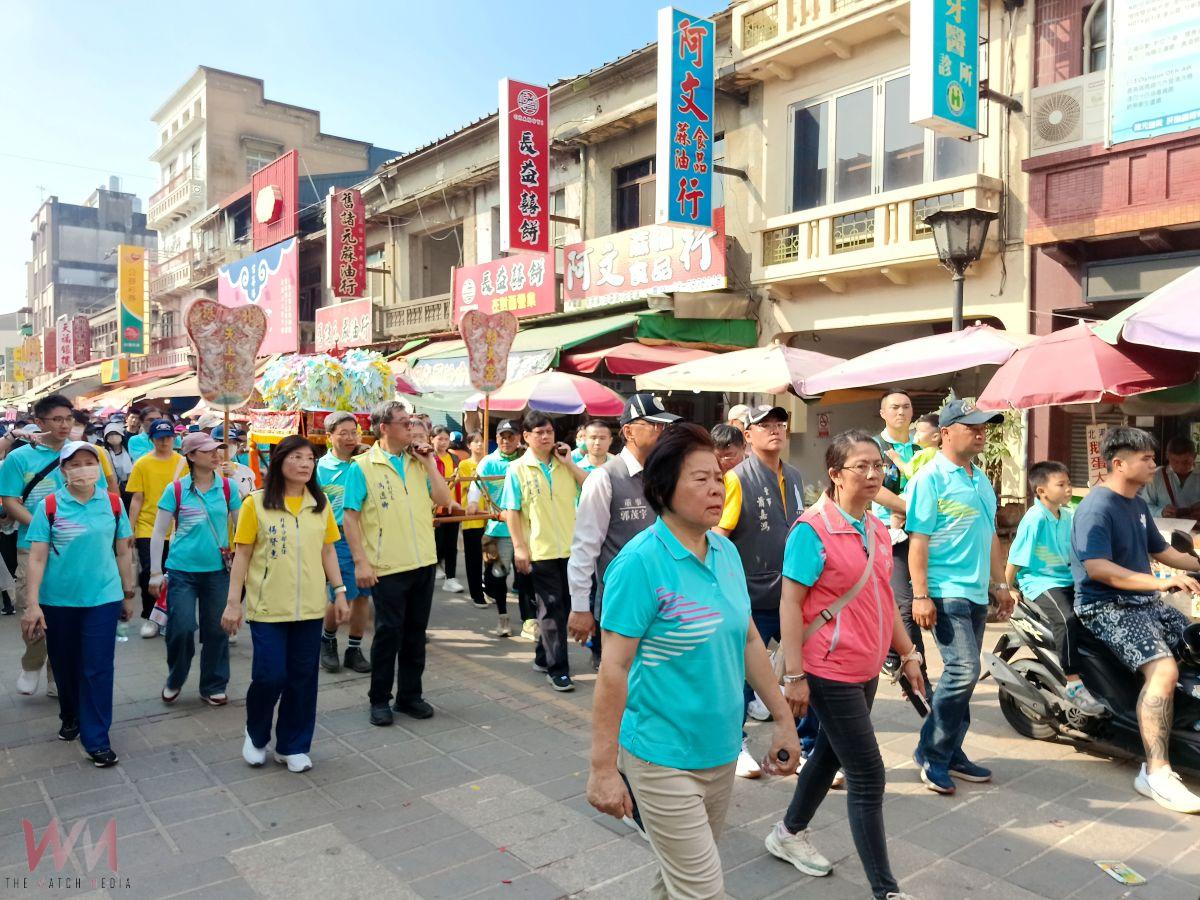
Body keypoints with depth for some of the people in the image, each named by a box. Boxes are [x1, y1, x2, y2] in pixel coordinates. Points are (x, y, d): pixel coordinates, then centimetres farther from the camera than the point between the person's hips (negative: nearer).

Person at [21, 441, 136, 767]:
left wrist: (128, 594, 9)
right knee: (64, 666, 16)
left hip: (103, 597, 0)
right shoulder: (49, 506, -6)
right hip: (57, 600, 0)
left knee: (98, 669, -1)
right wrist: (32, 605, -12)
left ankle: (97, 739, 7)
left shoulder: (113, 503, -1)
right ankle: (70, 717, 41)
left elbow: (123, 552, 6)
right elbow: (37, 558, -7)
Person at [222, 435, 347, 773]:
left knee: (302, 678, 8)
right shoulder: (256, 503, -6)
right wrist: (233, 602, -5)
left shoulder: (321, 504, 5)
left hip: (310, 607, 3)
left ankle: (293, 747, 25)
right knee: (270, 676, -2)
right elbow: (242, 555, -3)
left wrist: (339, 591, 6)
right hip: (268, 607, -3)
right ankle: (256, 735, 28)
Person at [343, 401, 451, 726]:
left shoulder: (418, 461, 8)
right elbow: (350, 518, -9)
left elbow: (444, 500, 2)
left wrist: (428, 463, -5)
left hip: (423, 563, 5)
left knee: (415, 632, 12)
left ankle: (410, 695, 26)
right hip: (387, 567, -5)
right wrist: (361, 562, -14)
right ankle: (380, 700, 19)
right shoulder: (363, 466, -7)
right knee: (388, 633, 3)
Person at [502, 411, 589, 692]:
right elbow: (511, 511, -5)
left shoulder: (565, 465, 6)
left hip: (570, 548, 4)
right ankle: (557, 669, 9)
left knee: (563, 606, 12)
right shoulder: (518, 469, -3)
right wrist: (519, 547, -11)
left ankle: (544, 657, 29)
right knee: (551, 608, 1)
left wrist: (569, 463, -8)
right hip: (541, 550, -4)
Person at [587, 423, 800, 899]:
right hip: (664, 759, -7)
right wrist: (603, 768, -19)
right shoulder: (641, 562, -19)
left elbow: (748, 640, 11)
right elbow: (614, 669, -19)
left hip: (722, 752, 7)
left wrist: (783, 720, 13)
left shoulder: (727, 552, 2)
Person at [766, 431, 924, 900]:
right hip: (830, 672, -8)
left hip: (865, 668, 8)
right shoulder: (813, 529, -18)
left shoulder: (877, 529, 6)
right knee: (868, 776, -1)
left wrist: (908, 654, 17)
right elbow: (790, 603, -18)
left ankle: (789, 834, 42)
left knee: (830, 753, 21)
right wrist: (794, 676, -19)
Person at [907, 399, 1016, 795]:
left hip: (976, 593, 8)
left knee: (961, 674, 12)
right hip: (945, 592, -8)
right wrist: (920, 596, -19)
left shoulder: (981, 479, 15)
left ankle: (950, 753, 22)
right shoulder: (931, 478, -10)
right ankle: (931, 754, 1)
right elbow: (918, 539, -14)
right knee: (963, 671, -13)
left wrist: (1001, 584, 21)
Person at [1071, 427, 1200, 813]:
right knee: (1163, 669, -27)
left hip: (1144, 602, 10)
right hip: (1106, 606, -10)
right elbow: (1097, 568, -28)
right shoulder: (1097, 507, -17)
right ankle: (1156, 772, -23)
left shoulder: (1138, 504, 14)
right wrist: (1161, 582, -32)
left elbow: (1160, 550, 27)